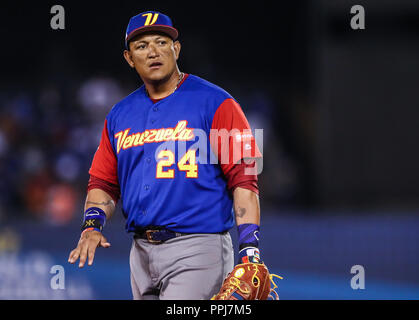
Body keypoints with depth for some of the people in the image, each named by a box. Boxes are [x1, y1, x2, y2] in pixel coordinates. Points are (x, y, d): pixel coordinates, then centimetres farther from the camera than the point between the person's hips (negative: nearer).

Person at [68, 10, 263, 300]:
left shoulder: (215, 103, -3)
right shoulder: (119, 116, 15)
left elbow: (243, 178, -8)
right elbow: (104, 182, 19)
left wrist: (249, 249, -16)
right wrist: (92, 225, -2)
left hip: (196, 249, -6)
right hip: (142, 253, 6)